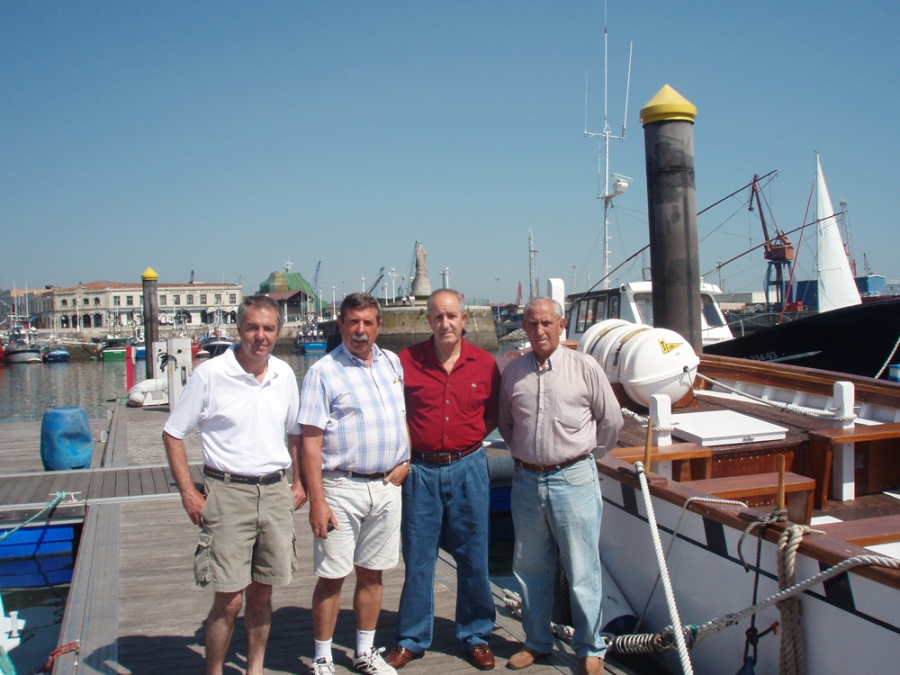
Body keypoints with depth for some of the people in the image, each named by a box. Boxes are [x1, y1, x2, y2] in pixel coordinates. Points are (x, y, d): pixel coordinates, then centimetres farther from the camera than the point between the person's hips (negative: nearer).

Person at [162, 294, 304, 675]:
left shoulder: (284, 375, 6)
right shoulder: (210, 374, -8)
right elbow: (172, 434, -3)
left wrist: (299, 483, 11)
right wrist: (188, 493, -7)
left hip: (275, 492, 4)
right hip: (228, 492, -4)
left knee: (261, 594, 13)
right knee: (229, 600, -2)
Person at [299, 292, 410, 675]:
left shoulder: (392, 364, 9)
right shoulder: (323, 371, -7)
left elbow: (405, 417, 19)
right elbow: (311, 442, -10)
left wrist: (404, 463, 5)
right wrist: (316, 500, -15)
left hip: (386, 486, 5)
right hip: (341, 488, -4)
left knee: (372, 572, 14)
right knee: (332, 576, 3)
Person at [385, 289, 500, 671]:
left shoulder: (484, 364, 1)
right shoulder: (406, 361, -4)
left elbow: (494, 413, 13)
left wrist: (472, 437, 1)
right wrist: (405, 453, -4)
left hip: (468, 468, 1)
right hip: (421, 469, -1)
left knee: (473, 556, 9)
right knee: (417, 557, 8)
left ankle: (476, 636, 26)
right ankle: (412, 639, 24)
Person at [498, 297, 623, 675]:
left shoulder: (584, 367, -4)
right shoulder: (513, 372, 5)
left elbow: (611, 419, 5)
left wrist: (586, 452, 10)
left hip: (573, 480, -3)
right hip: (526, 480, 4)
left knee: (581, 572, 5)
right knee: (530, 569, 14)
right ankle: (537, 643, 31)